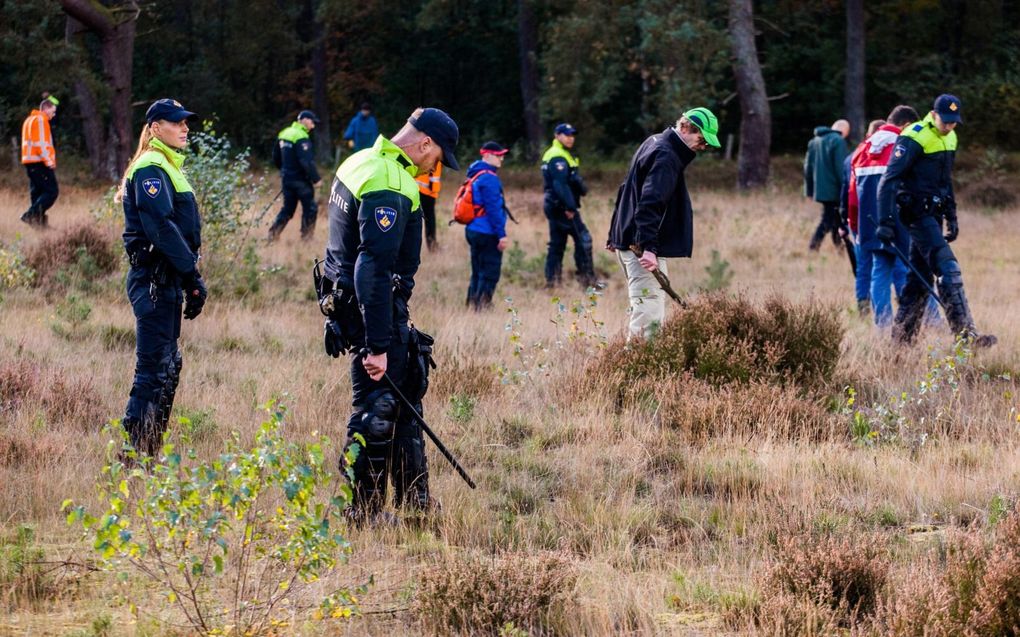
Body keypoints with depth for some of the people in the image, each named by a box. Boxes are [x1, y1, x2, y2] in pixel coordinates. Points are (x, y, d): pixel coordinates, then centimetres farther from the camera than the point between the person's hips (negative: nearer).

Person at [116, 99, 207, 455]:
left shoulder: (169, 168, 19)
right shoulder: (150, 170, -12)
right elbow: (161, 228, -22)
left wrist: (190, 278, 14)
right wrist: (193, 275, -21)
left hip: (167, 280, 10)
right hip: (153, 279, -10)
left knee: (168, 366, 13)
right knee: (154, 369, -10)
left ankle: (149, 452, 18)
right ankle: (134, 452, -9)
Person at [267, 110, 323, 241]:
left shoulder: (284, 134, 9)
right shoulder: (301, 138, -19)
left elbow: (276, 158, 18)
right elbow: (307, 161, -26)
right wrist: (316, 179, -20)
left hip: (287, 178, 8)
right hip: (300, 180, -8)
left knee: (287, 209, 15)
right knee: (310, 207, 5)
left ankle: (273, 234, 7)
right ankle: (306, 236, 8)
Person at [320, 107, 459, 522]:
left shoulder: (362, 163, 11)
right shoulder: (389, 188, -22)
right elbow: (373, 271, -28)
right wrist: (377, 345, -29)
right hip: (375, 309, -11)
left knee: (405, 398, 19)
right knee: (378, 408, -4)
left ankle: (413, 500, 28)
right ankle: (363, 511, 3)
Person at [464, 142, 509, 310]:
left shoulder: (475, 175, 15)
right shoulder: (489, 178, -16)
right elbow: (494, 209, -20)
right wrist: (501, 234, -18)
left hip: (473, 231, 10)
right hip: (487, 233, -10)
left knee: (478, 273, 16)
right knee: (490, 275, -5)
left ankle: (472, 305, 19)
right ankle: (482, 306, -7)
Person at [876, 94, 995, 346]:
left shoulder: (949, 138, 13)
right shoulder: (914, 138, -15)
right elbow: (888, 181, -19)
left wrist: (951, 217, 23)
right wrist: (885, 222, -25)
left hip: (932, 215, 9)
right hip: (917, 214, -9)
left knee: (920, 277, 9)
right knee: (949, 271, -16)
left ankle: (902, 337, 15)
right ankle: (965, 335, -20)